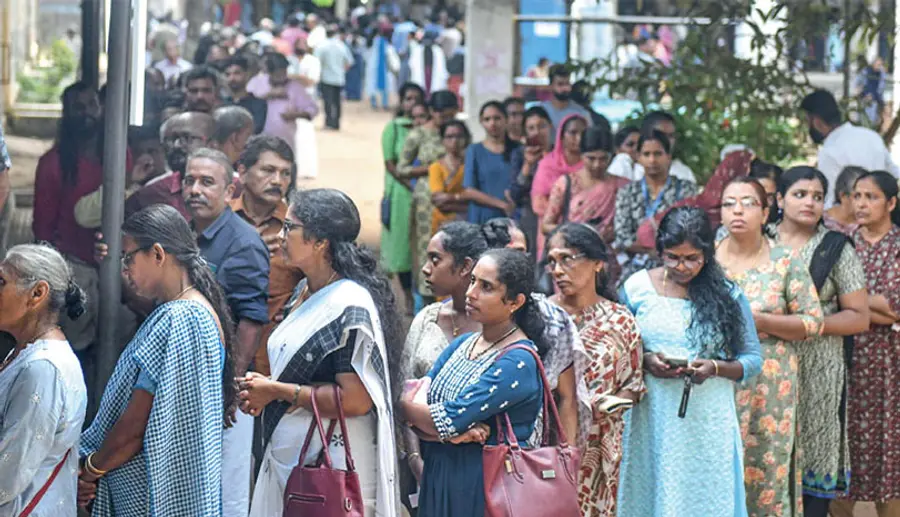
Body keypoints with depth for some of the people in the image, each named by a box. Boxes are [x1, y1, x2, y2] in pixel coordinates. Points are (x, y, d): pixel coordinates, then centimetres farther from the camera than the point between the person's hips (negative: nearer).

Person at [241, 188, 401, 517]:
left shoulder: (350, 307, -17)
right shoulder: (307, 293, 11)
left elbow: (355, 400, -23)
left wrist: (278, 391, -15)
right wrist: (264, 390, 6)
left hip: (332, 468, -9)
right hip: (288, 457, 9)